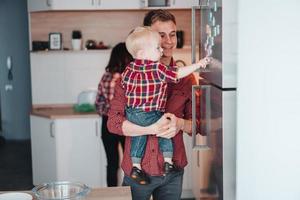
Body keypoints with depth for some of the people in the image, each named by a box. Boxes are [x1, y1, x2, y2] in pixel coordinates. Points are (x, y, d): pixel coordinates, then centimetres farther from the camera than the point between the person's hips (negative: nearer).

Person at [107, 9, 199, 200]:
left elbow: (196, 124, 6)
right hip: (138, 169, -2)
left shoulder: (186, 78, 3)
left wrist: (180, 124, -16)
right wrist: (153, 129, -23)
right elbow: (114, 122, -11)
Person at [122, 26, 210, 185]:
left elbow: (125, 85, 13)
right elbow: (179, 73, -13)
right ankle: (168, 162, 13)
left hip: (131, 114, 6)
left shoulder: (129, 68, 4)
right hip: (150, 116, -6)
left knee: (138, 135, 22)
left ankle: (136, 166, 19)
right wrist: (198, 64, -5)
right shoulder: (158, 69, -15)